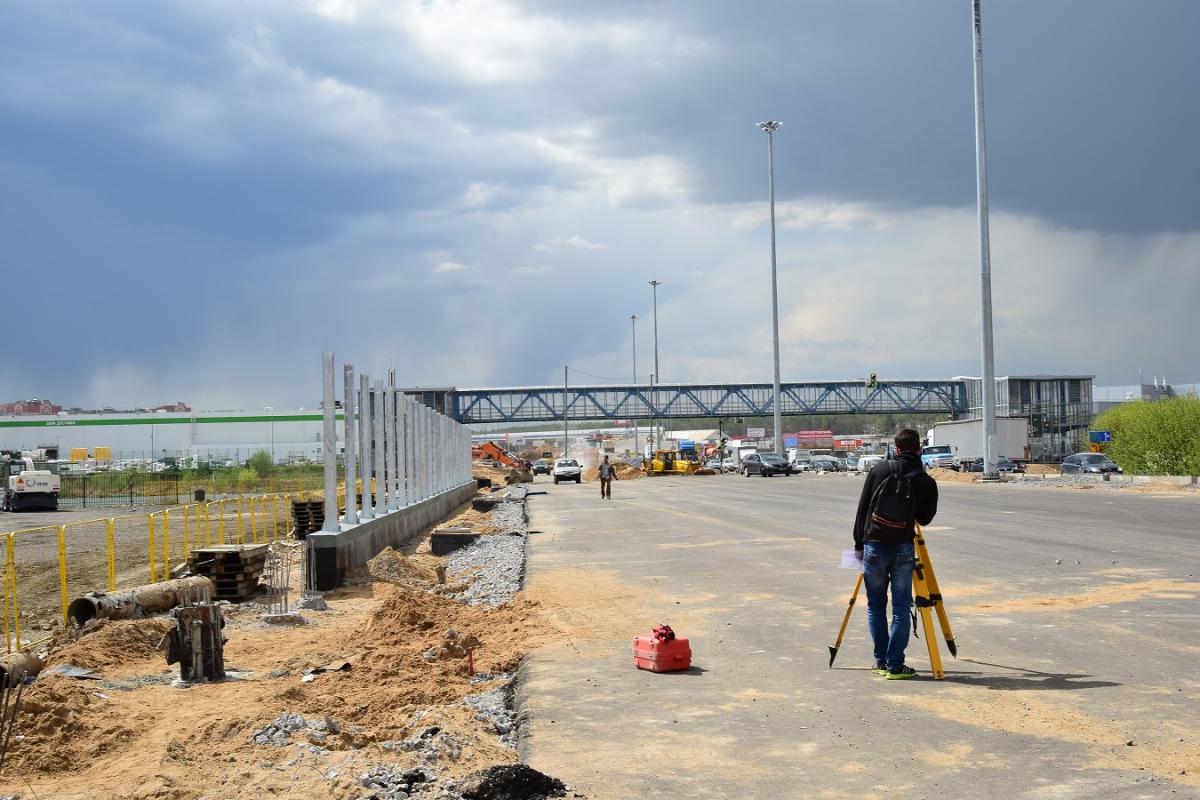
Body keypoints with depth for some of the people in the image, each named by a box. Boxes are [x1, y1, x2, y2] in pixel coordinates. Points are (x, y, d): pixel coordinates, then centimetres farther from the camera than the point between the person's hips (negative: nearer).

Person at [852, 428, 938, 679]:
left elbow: (863, 508, 3)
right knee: (901, 608, 5)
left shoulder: (879, 470, 1)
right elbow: (925, 518, 10)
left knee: (875, 606, 12)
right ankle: (895, 665, 2)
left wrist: (859, 543, 11)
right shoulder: (926, 482, 0)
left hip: (874, 546, 1)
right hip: (903, 548, -1)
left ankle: (881, 661, 14)